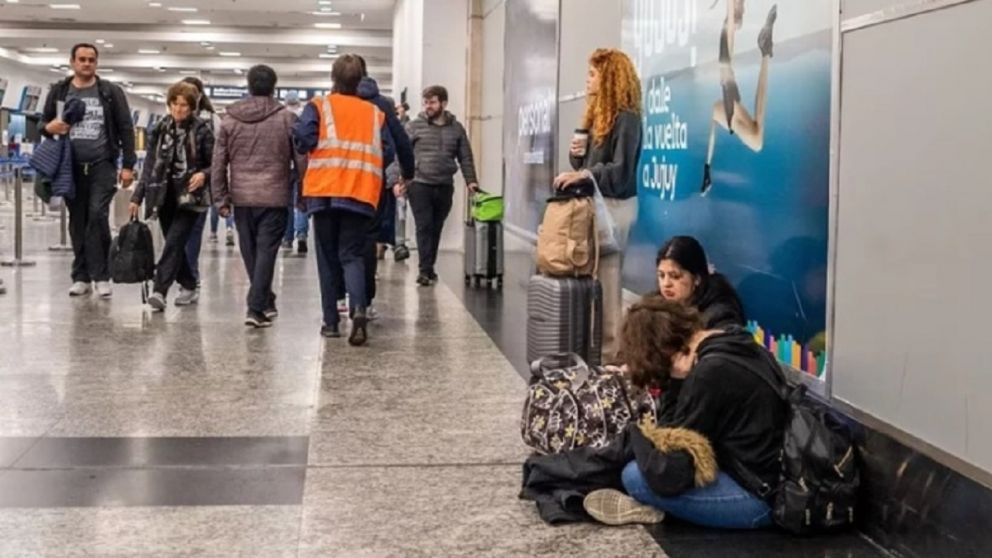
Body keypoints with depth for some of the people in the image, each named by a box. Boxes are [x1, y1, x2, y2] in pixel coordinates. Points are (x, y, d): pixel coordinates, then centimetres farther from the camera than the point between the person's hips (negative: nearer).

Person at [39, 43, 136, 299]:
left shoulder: (111, 92, 4)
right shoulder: (59, 92, 9)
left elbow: (126, 129, 3)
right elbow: (42, 124, 15)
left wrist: (127, 165, -4)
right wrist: (49, 127, -11)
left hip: (102, 165, -2)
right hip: (71, 167, 3)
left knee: (98, 217, -13)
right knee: (77, 222, 7)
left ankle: (101, 275, -6)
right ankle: (81, 276, 14)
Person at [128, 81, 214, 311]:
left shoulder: (201, 131, -4)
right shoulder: (161, 130, 8)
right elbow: (150, 165, 11)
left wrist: (203, 174, -22)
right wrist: (137, 197, 7)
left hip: (189, 196, -5)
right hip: (165, 196, 5)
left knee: (174, 243, -14)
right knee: (175, 245, 9)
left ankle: (159, 291, -20)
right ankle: (189, 287, 23)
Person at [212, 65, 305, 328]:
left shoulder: (229, 119, 5)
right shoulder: (287, 119, -2)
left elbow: (219, 163, 4)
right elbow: (300, 160, -1)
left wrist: (221, 199, 9)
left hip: (242, 198, 2)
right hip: (275, 198, -2)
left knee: (250, 252, 14)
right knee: (266, 251, -1)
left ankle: (265, 302, 22)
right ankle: (256, 307, -9)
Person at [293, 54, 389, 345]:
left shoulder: (318, 106, 4)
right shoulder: (375, 113, 11)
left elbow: (304, 141, -8)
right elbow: (387, 153, 6)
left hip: (324, 191, -1)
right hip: (361, 193, 1)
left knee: (328, 257, 11)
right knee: (352, 255, 5)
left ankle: (331, 321, 13)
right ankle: (358, 310, -20)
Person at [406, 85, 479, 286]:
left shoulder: (456, 128, 10)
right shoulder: (415, 126, 1)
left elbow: (465, 158, 13)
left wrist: (471, 181, 1)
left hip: (445, 187, 3)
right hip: (420, 185, -3)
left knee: (436, 229, 10)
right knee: (424, 227, -7)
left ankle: (429, 268, 20)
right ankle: (425, 270, -6)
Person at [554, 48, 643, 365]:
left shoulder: (625, 118, -11)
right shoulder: (598, 114, 16)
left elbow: (621, 171, -17)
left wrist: (584, 174, -28)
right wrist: (577, 154, -1)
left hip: (615, 206, -8)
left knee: (607, 279, -8)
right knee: (593, 277, 7)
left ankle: (611, 352, -4)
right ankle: (596, 345, 11)